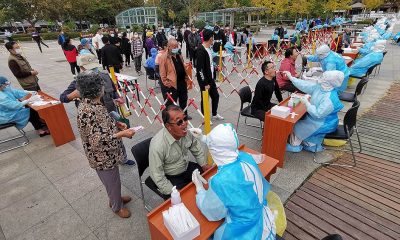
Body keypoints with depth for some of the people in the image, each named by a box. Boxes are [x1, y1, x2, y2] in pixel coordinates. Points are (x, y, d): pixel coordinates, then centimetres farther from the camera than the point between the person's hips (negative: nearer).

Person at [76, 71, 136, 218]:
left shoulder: (93, 104, -1)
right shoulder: (87, 112, -31)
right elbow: (98, 140, -31)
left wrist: (116, 124, 0)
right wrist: (122, 134, -27)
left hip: (108, 153, 9)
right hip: (103, 157, -9)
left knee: (113, 180, 29)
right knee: (113, 182, 16)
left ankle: (115, 198, 54)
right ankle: (117, 207, 41)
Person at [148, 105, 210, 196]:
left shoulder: (186, 131, -16)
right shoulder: (158, 145, -32)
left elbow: (196, 147, 5)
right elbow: (157, 176, -23)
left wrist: (203, 164, 1)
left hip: (186, 167, 6)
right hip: (170, 178, -5)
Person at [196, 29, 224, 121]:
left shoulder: (209, 48, 7)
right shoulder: (201, 50, -20)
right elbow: (200, 69, -22)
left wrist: (213, 77, 13)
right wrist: (205, 83, -21)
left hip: (211, 78, 8)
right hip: (204, 80, -8)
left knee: (216, 96, 17)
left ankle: (214, 114, 37)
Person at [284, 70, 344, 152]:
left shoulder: (330, 99, -33)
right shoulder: (319, 86, -9)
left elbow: (318, 114, -33)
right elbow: (305, 86, -5)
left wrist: (307, 103, -31)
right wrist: (291, 77, -9)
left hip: (323, 124, -8)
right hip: (316, 119, 9)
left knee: (297, 127, -3)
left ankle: (294, 146, 23)